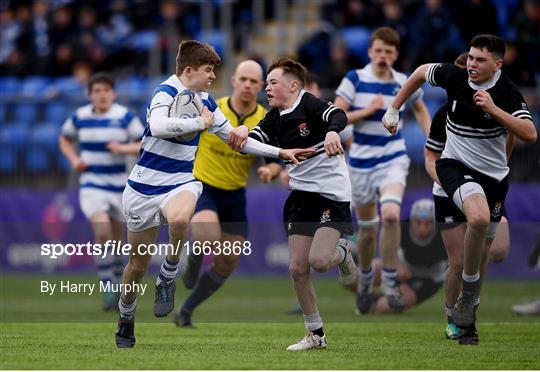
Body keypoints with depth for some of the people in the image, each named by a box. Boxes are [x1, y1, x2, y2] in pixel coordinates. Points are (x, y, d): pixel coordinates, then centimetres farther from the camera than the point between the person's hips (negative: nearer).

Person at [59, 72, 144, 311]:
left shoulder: (125, 117, -6)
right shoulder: (79, 117, 1)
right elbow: (65, 139, 19)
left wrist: (123, 148, -22)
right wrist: (74, 160, 2)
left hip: (119, 186, 0)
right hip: (91, 186, 0)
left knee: (116, 240, 10)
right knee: (102, 232, -22)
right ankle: (108, 290, -13)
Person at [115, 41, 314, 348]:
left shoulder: (205, 101, 9)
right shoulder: (166, 92, -13)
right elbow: (158, 127, -34)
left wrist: (280, 153, 17)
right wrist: (200, 123, -21)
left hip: (181, 184, 3)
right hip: (145, 187, -3)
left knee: (179, 219, -36)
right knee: (139, 263, 5)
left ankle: (168, 278, -13)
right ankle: (126, 316, 31)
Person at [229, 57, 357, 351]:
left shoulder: (309, 105, -12)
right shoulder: (275, 118, 8)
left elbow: (338, 116, -29)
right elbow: (255, 138, -4)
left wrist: (332, 131, -50)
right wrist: (242, 133, -25)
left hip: (332, 194, -7)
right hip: (301, 195, 7)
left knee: (319, 260, -21)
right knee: (297, 268, 2)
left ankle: (341, 253, 17)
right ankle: (315, 335, 15)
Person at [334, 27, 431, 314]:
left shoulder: (405, 84, 0)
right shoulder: (354, 80, -7)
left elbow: (420, 109, 20)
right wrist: (367, 110, -19)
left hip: (393, 159, 0)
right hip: (361, 161, 0)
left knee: (391, 214, -26)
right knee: (367, 228, 10)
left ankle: (389, 282, -14)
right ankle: (365, 279, 38)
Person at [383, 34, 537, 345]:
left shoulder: (507, 92, -14)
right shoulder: (455, 76, -10)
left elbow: (530, 135, -25)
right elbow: (421, 72, 11)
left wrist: (493, 109, -32)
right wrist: (394, 109, 13)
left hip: (494, 175, 2)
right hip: (456, 165, -2)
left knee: (482, 248, 10)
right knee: (479, 217, -32)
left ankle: (468, 320, 28)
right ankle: (468, 297, -17)